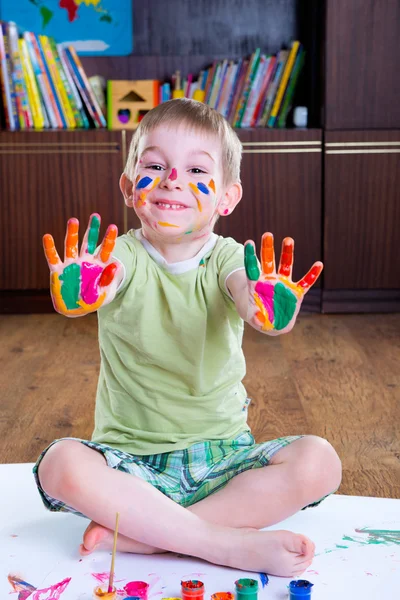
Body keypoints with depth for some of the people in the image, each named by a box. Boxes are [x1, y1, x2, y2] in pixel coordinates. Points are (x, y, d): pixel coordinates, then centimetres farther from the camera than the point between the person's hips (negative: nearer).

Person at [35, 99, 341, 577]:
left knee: (318, 462, -22)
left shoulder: (228, 260, -5)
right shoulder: (124, 258, -7)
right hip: (132, 460, -1)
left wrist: (268, 311, -53)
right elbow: (113, 277, -31)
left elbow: (245, 295, -28)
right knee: (61, 465, -30)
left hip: (222, 454, 2)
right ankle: (230, 544, -26)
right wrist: (78, 296, -56)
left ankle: (139, 531, -22)